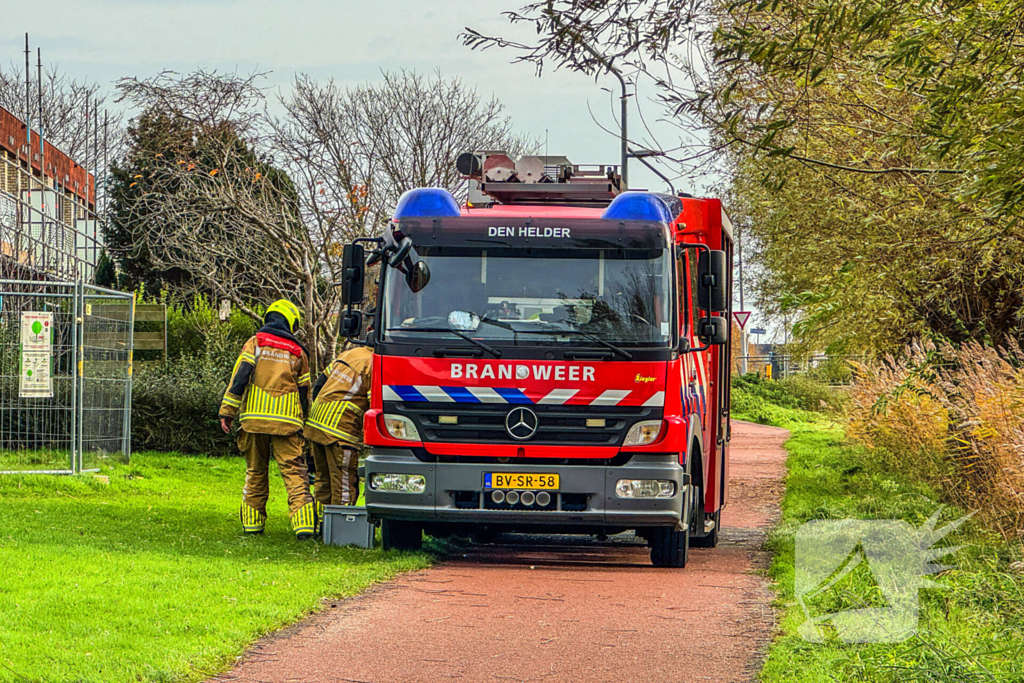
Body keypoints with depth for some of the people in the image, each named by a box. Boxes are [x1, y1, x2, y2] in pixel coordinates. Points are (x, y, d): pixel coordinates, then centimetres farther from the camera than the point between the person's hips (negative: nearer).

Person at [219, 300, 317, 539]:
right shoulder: (297, 352, 11)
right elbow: (304, 391, 16)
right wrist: (301, 421, 26)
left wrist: (227, 411, -3)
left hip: (255, 417, 0)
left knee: (256, 472, 12)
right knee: (294, 471, -5)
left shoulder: (255, 343, 6)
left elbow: (240, 376, -4)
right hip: (287, 420, 0)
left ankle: (253, 522, 15)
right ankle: (304, 524, -18)